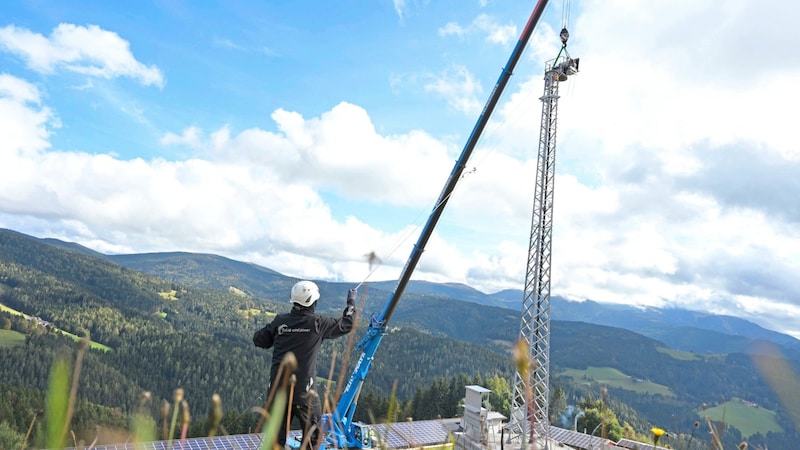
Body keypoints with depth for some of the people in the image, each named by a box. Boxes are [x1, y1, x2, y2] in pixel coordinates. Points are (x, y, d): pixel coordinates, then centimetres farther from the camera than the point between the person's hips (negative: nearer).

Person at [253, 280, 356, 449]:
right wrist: (351, 302, 18)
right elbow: (346, 324, 3)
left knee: (277, 432, 15)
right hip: (302, 389, -4)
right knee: (313, 432, 15)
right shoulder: (317, 323, -9)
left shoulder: (280, 321, 0)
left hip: (277, 386, 4)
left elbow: (258, 340, 11)